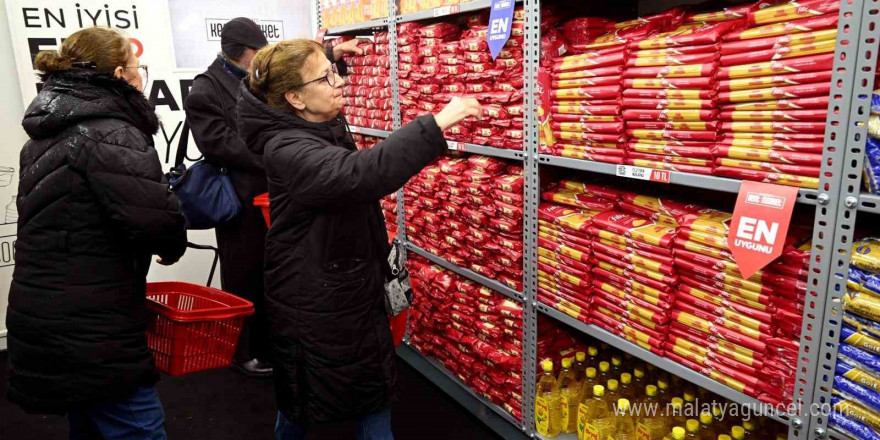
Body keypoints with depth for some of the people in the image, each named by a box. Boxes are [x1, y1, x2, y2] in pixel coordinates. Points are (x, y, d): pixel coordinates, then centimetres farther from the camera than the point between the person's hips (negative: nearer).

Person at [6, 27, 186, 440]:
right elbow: (156, 219, -28)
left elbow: (61, 216, 16)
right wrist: (173, 247, -7)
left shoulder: (47, 135, 13)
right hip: (91, 334, -9)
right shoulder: (113, 134, -16)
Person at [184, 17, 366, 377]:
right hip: (242, 202, -7)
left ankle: (270, 344, 35)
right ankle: (240, 353, 25)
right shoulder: (205, 91, -10)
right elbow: (217, 143, -20)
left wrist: (332, 55, 15)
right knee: (243, 280, 7)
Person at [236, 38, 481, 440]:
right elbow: (361, 174, -44)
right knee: (304, 404, 14)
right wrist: (437, 123, -44)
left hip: (353, 289, 9)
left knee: (375, 391, 19)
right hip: (314, 304, -8)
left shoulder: (328, 125, 1)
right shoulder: (287, 150, -27)